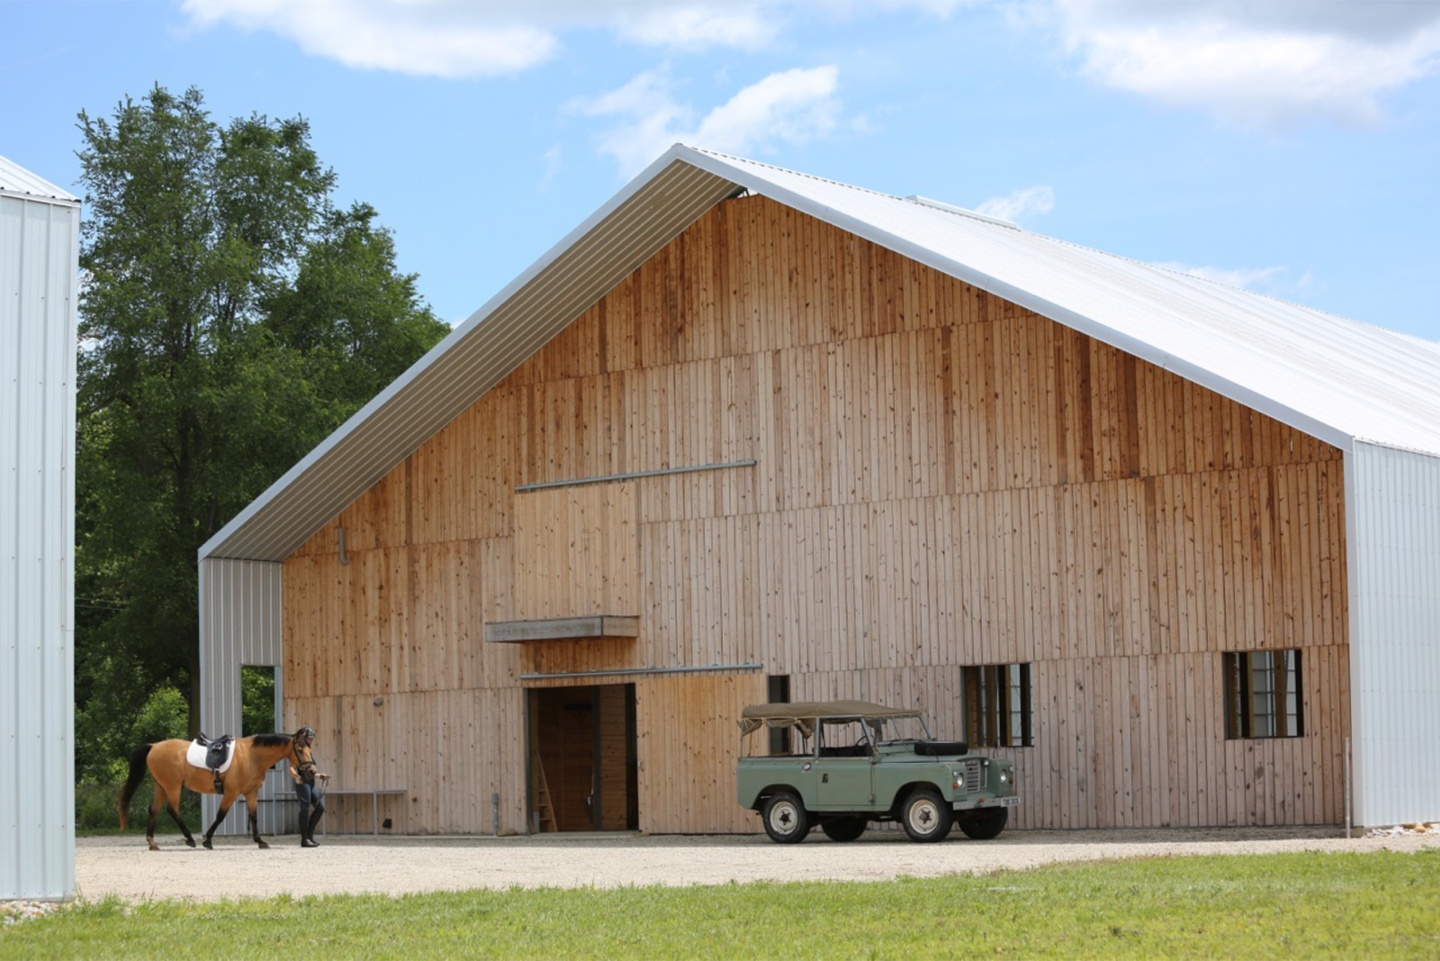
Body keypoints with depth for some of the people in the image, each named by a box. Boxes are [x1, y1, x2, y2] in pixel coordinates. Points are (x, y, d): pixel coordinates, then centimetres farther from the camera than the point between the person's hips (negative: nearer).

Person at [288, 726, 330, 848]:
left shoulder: (308, 751, 20)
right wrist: (296, 776, -32)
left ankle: (310, 834, 12)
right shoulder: (298, 750, -6)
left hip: (311, 782, 9)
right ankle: (304, 839, -2)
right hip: (302, 783, -9)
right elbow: (292, 767, -15)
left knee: (320, 807, 4)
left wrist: (320, 776, 22)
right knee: (305, 809, -7)